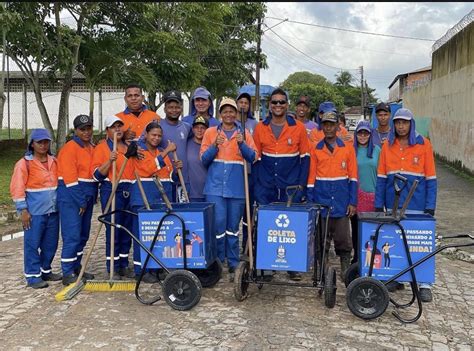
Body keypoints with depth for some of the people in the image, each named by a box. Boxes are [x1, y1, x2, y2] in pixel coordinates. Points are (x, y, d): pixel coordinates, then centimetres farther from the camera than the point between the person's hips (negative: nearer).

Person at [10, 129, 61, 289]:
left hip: (53, 211, 6)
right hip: (34, 212, -6)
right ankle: (33, 276, 8)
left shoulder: (54, 161, 11)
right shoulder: (24, 163, -6)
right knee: (32, 244, 0)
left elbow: (61, 183, 19)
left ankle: (45, 271, 26)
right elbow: (17, 188, -9)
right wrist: (23, 210, -13)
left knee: (51, 243, 11)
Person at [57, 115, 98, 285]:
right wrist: (80, 201, -14)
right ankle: (67, 273, -2)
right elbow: (70, 177, -15)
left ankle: (76, 268, 25)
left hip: (87, 196, 8)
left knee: (83, 235, 13)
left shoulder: (92, 148, 15)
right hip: (71, 196, -8)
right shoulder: (70, 148, -10)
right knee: (72, 235, -8)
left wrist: (92, 197, 10)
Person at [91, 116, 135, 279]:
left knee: (127, 229, 9)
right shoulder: (101, 147, 0)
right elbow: (97, 174, -9)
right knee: (113, 229, -4)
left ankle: (124, 265, 20)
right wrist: (109, 161, -21)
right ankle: (113, 268, 6)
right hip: (111, 191, -6)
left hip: (129, 192, 6)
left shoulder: (129, 146, 17)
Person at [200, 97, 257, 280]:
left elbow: (253, 158, 1)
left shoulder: (244, 133, 10)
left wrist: (242, 144, -14)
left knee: (233, 227, 6)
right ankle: (217, 262, 8)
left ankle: (233, 264, 16)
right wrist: (215, 145, -12)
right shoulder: (210, 132, 9)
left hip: (237, 187, 1)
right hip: (215, 186, -1)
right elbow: (204, 159, 5)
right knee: (218, 224, -7)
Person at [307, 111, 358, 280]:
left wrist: (352, 202, -3)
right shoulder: (315, 150, 6)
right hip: (321, 200, 1)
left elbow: (353, 177, 3)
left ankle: (346, 271, 11)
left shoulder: (348, 148, 4)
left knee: (343, 238, 1)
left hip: (341, 201, -1)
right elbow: (311, 177, 6)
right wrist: (310, 202, 1)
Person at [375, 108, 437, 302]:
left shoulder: (423, 144, -3)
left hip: (416, 204, -3)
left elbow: (430, 178, -3)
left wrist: (430, 206, -7)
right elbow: (381, 177, 5)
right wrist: (378, 204, 2)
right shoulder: (388, 145, 4)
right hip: (393, 203, 3)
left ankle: (425, 285, 8)